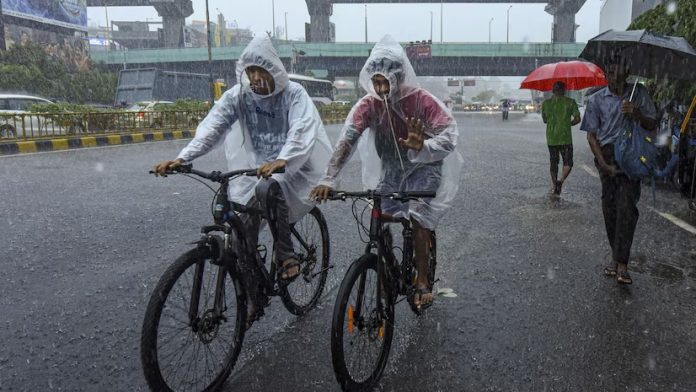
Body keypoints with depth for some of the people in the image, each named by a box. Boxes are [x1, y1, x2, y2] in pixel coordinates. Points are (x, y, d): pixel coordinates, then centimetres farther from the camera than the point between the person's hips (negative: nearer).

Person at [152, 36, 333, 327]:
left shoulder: (293, 94, -8)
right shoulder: (236, 96, -1)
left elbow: (302, 130, -25)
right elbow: (211, 128, -13)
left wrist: (281, 160, -44)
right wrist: (182, 158, -29)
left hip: (290, 168, -3)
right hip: (252, 172, 3)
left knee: (268, 188, -38)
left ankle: (284, 254, -16)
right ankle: (254, 300, 17)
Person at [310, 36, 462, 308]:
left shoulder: (422, 100, -22)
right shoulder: (369, 104, -16)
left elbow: (449, 135, -28)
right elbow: (347, 139, -28)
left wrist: (423, 147, -51)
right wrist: (328, 180, -40)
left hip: (423, 166, -3)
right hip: (390, 168, 3)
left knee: (418, 216, -19)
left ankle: (423, 280, -1)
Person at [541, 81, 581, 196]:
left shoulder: (546, 103, 3)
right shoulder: (570, 102, -4)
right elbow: (577, 119, -6)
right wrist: (568, 123, 11)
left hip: (551, 139, 3)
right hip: (565, 138, -3)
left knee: (554, 162, 15)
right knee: (568, 163, 6)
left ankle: (553, 186, 18)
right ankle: (560, 180, -17)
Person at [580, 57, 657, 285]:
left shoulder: (638, 94, 6)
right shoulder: (597, 99, 5)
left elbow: (651, 126, 7)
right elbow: (591, 136, 2)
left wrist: (636, 113, -13)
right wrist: (605, 165, -7)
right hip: (606, 155, 1)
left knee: (626, 206, -12)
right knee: (609, 207, 4)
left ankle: (621, 263, -11)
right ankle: (616, 255, 18)